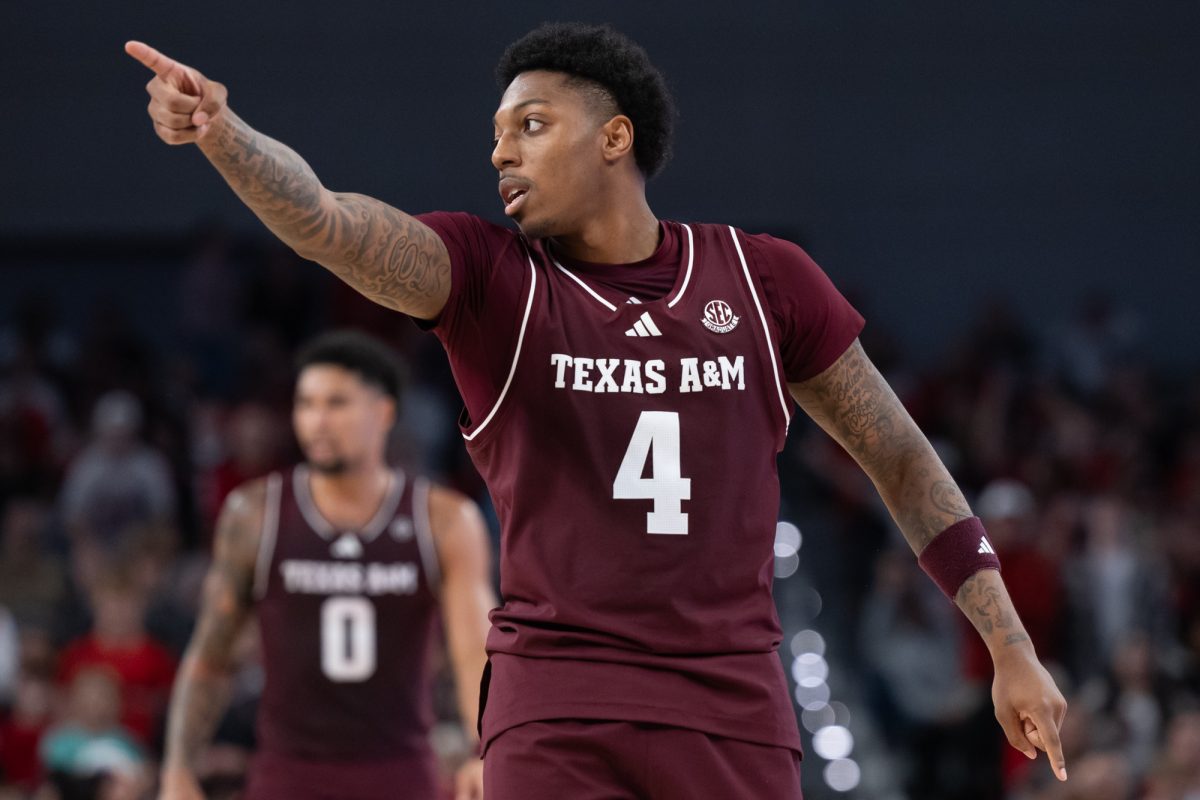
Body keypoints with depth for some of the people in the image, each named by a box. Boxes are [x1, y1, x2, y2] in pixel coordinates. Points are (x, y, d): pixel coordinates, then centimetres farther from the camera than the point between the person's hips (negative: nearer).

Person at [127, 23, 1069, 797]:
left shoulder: (763, 278, 5)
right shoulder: (487, 273, 1)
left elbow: (900, 458, 12)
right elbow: (324, 222, -18)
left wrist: (1012, 648, 9)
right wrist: (221, 131, -39)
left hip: (735, 714, 2)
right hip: (556, 716, -1)